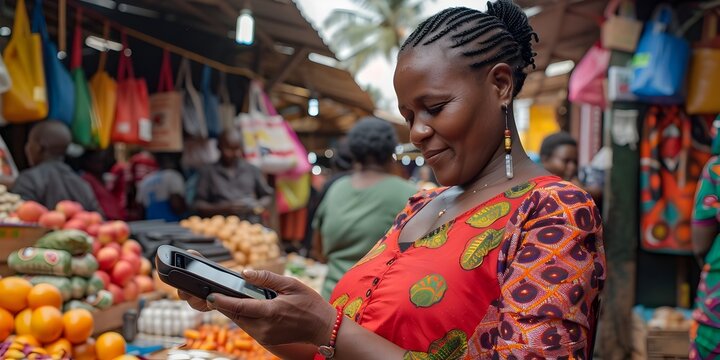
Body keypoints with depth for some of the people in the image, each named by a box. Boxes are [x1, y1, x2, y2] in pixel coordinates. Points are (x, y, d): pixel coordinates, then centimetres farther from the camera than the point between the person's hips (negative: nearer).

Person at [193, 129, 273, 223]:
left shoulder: (252, 170, 18)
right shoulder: (207, 172, 11)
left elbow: (267, 196, 24)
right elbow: (199, 206, 6)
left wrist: (259, 206, 2)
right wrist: (224, 208, -9)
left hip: (251, 223, 2)